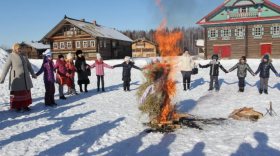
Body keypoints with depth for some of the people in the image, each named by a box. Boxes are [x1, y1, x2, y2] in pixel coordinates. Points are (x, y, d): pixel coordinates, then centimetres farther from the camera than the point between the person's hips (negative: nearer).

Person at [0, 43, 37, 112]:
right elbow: (6, 67, -9)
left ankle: (25, 105, 22)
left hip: (25, 78, 5)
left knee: (26, 91, 10)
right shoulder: (11, 56, -9)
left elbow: (29, 66, 16)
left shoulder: (24, 56, 5)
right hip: (16, 78, -5)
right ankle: (17, 106, 15)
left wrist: (33, 74, 21)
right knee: (17, 93, 3)